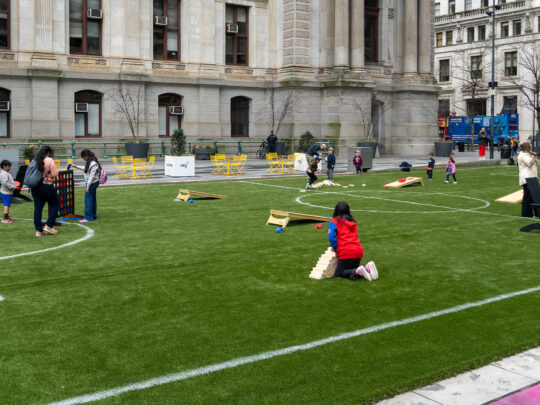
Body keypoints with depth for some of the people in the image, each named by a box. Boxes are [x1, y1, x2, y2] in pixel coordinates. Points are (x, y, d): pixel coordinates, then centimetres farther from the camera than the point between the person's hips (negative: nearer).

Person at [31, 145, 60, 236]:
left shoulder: (35, 160, 10)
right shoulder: (49, 160, -8)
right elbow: (54, 174, -12)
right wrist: (56, 171, 8)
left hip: (34, 187, 6)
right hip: (46, 186, -6)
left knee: (37, 208, 8)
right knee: (55, 204, 11)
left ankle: (38, 230, 9)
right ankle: (49, 225, 4)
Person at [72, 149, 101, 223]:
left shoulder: (93, 164, -19)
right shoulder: (89, 162, 10)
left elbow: (92, 176, -21)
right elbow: (86, 169, 27)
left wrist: (88, 186, -20)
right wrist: (76, 166, 30)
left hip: (92, 183, -10)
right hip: (91, 183, 10)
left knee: (88, 200, -9)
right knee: (92, 199, 15)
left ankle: (88, 218, -7)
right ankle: (94, 216, 23)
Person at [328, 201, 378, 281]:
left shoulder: (334, 222, 2)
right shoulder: (352, 221, 21)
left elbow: (331, 237, -11)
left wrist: (336, 249, 4)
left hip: (346, 252, -6)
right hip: (358, 250, 6)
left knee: (338, 273, 4)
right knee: (352, 269, 22)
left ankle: (358, 272, -21)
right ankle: (367, 267, -7)